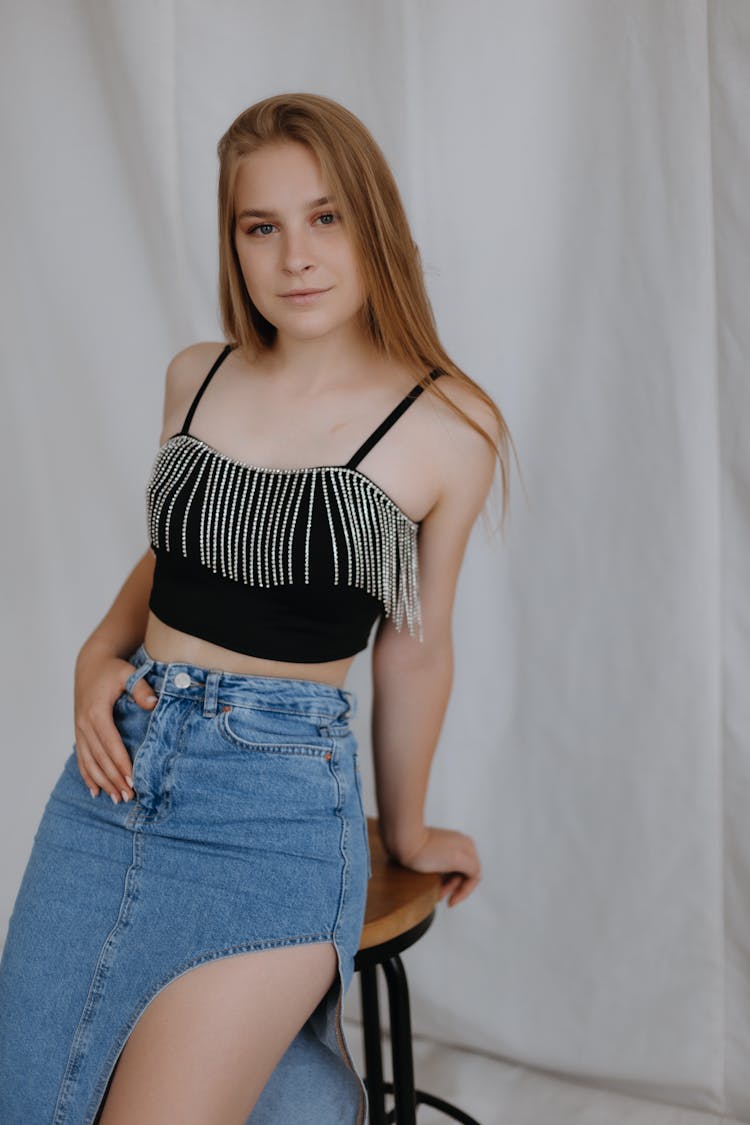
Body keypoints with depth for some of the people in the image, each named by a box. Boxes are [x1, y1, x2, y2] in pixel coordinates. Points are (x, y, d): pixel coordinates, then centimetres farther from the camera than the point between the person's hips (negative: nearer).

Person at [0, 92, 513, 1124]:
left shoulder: (444, 429, -6)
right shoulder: (196, 378, 6)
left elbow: (415, 649, 3)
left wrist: (407, 832, 14)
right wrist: (102, 653, 3)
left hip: (277, 803, -4)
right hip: (117, 767, 5)